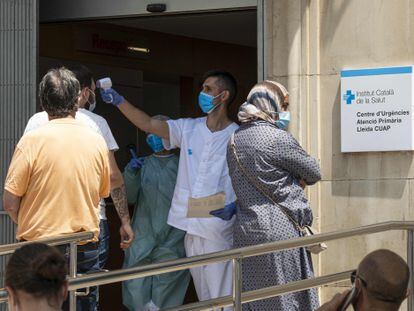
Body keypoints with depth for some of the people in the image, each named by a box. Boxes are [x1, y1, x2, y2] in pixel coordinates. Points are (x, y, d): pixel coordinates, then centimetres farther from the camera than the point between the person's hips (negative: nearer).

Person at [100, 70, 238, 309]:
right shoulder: (188, 129, 9)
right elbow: (148, 124, 5)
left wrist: (235, 205, -21)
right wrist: (118, 101, -3)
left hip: (218, 228, -5)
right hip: (190, 226, 5)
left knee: (222, 297, -5)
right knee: (203, 296, 14)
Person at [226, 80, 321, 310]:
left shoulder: (235, 140, 11)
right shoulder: (277, 138, -12)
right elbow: (314, 173, 0)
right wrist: (295, 179, 17)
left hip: (245, 232, 7)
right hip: (279, 231, -7)